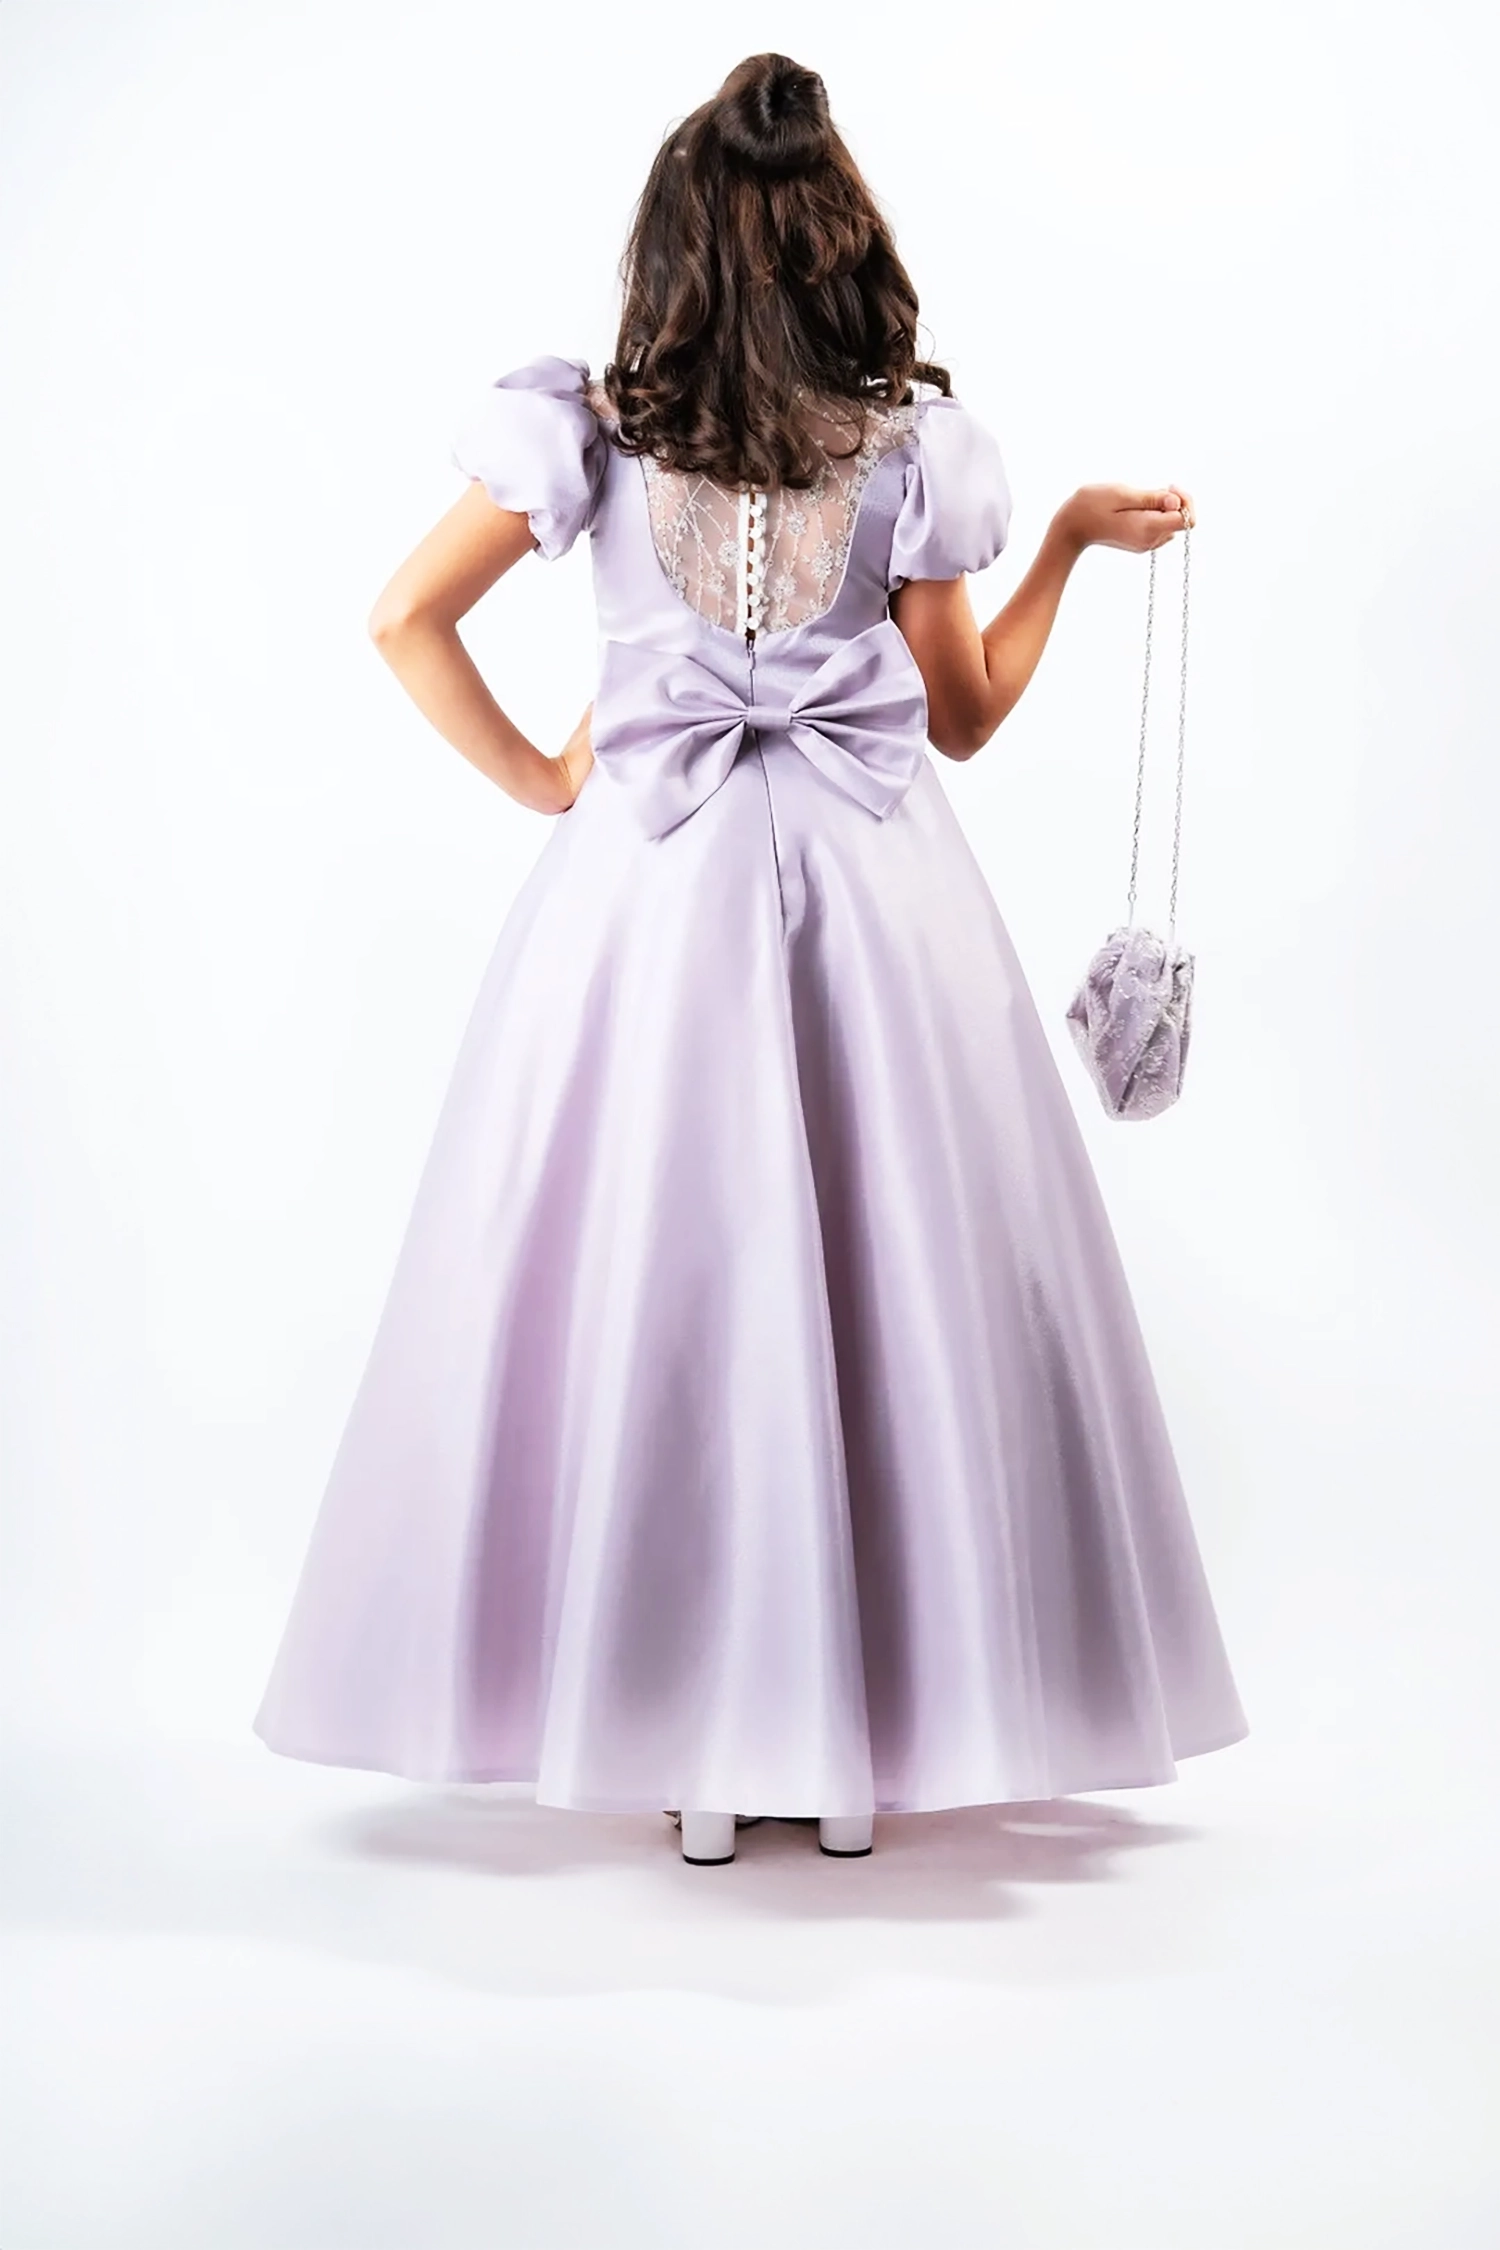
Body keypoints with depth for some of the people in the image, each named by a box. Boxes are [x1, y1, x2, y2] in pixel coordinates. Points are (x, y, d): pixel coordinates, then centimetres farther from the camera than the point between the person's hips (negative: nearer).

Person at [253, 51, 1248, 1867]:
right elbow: (966, 715, 6)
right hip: (878, 897, 0)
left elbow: (405, 619, -2)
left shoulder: (591, 430, -1)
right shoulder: (911, 444, 0)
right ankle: (866, 1747, 15)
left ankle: (684, 1753, 13)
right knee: (890, 1282, 8)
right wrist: (1069, 542, 17)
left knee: (656, 1285, 7)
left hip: (647, 890, 0)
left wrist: (538, 781, 6)